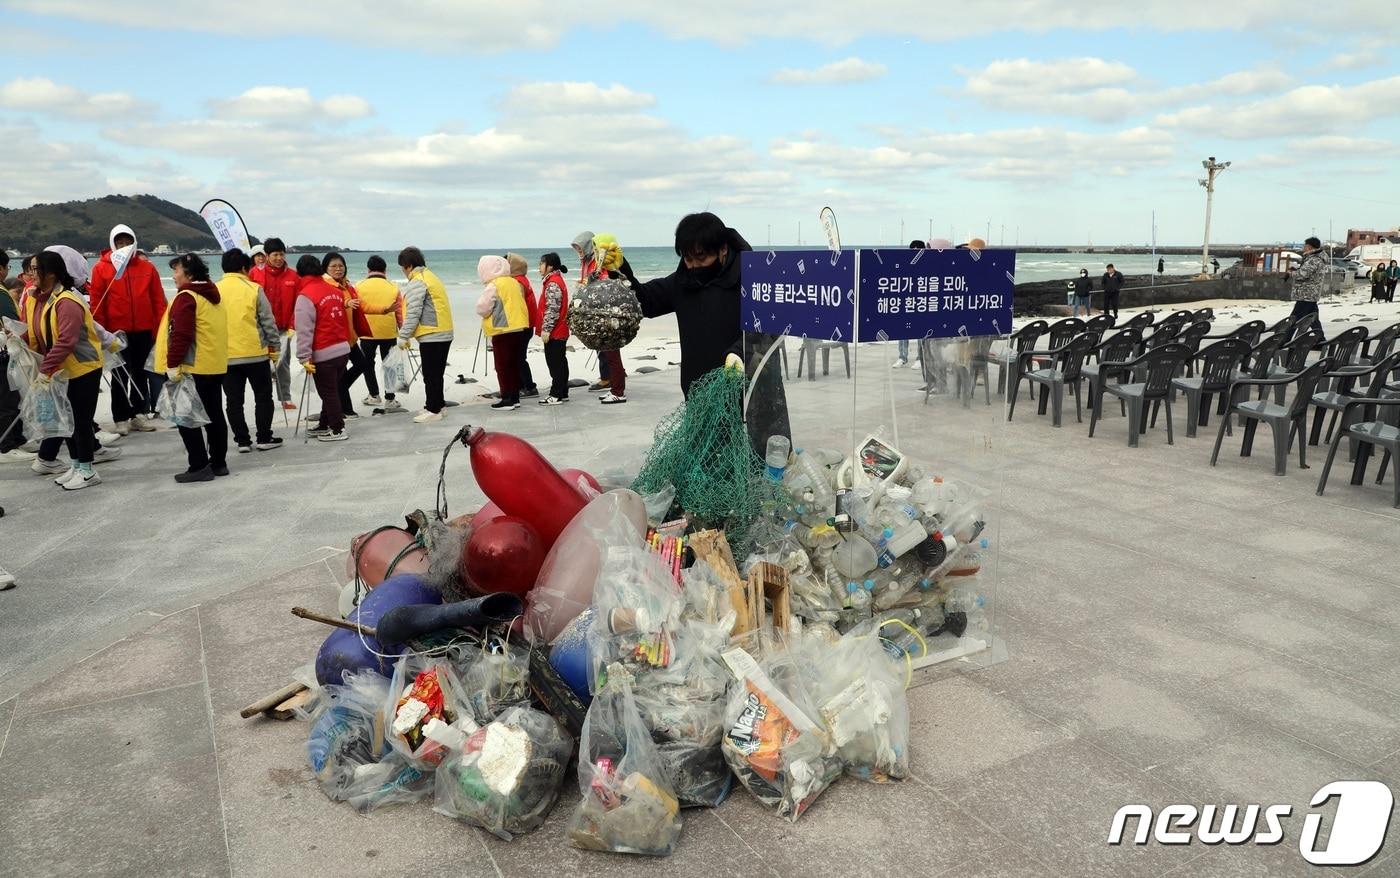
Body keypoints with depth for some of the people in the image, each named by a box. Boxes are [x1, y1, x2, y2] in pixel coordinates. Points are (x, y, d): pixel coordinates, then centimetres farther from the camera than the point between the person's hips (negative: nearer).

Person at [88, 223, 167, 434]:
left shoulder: (147, 266, 5)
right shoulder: (101, 268, 0)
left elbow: (158, 299, 5)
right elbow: (96, 303, -2)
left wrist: (160, 327, -1)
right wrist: (100, 331, -7)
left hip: (144, 330, 2)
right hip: (117, 331, -2)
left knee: (140, 373, 11)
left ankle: (137, 415, 20)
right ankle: (120, 419, 9)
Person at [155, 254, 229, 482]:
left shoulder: (186, 297, -13)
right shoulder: (213, 295, 14)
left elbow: (181, 335, -21)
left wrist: (173, 364, -17)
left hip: (193, 369, -9)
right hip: (216, 366, 9)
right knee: (214, 415, 12)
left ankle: (199, 466, -3)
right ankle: (219, 463, 18)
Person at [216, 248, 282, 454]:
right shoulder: (254, 289, -6)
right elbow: (268, 322, -5)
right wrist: (275, 348, 5)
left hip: (225, 357, 3)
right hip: (256, 354, -3)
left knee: (234, 400, 9)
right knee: (263, 396, 10)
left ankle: (242, 441, 12)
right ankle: (264, 438, 11)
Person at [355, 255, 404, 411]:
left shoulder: (359, 287, -4)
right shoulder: (393, 287, -1)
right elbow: (400, 312, 3)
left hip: (367, 332, -1)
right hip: (389, 332, 1)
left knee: (368, 364, 17)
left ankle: (374, 396, 21)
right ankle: (389, 400, 9)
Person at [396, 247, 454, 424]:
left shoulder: (417, 283, -12)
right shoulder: (430, 277, 18)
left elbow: (413, 313, -17)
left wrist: (403, 336, -10)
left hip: (431, 336, -10)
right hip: (444, 334, 10)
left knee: (431, 375, -4)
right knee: (436, 374, 16)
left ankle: (433, 410, 0)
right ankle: (436, 406, 23)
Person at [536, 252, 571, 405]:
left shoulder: (552, 283, -16)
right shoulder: (557, 280, 17)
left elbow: (552, 309, -22)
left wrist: (546, 329, -20)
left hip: (553, 332, -10)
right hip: (560, 331, 10)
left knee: (555, 363, -6)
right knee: (560, 362, 13)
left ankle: (556, 395, -2)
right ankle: (563, 393, 19)